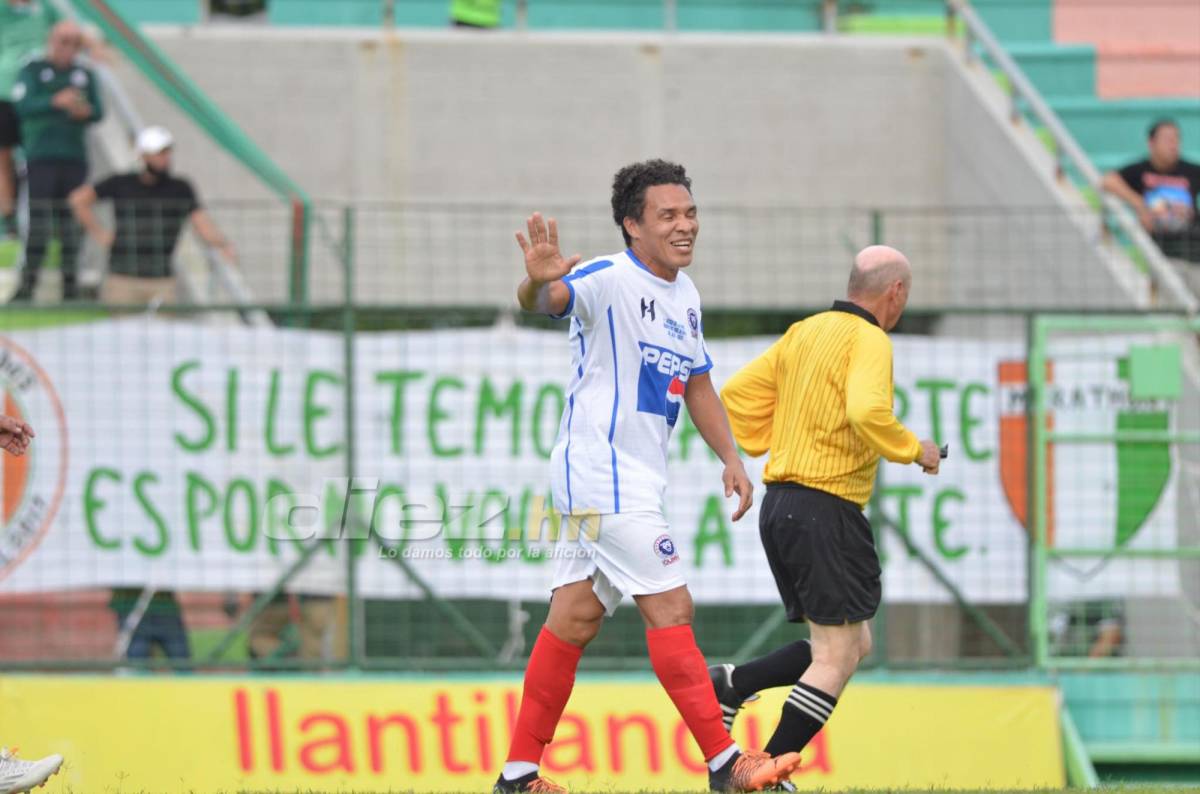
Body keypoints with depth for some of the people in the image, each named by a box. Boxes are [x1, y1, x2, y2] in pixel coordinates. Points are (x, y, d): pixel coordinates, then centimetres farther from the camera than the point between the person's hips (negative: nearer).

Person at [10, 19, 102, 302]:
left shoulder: (84, 75, 12)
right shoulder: (33, 71, 2)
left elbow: (97, 112, 11)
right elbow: (23, 106, -11)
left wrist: (86, 112, -13)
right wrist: (55, 101, -26)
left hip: (74, 156, 3)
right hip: (41, 156, -3)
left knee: (70, 221, 3)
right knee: (39, 221, -11)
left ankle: (70, 284, 7)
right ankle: (28, 283, -8)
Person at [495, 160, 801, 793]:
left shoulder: (685, 296, 14)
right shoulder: (609, 280, -14)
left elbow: (697, 384, 24)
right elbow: (545, 300, -33)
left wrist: (730, 458, 15)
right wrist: (539, 282, -57)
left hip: (636, 480, 9)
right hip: (603, 473, -9)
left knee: (575, 618, 10)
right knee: (670, 608, -10)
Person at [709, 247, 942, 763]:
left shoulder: (804, 333, 14)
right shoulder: (868, 339, -11)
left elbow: (738, 392, 18)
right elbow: (867, 411, -28)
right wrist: (913, 450, -13)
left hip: (778, 504, 9)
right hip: (825, 511, -9)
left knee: (855, 645, 16)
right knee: (837, 658, -5)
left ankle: (731, 685, 5)